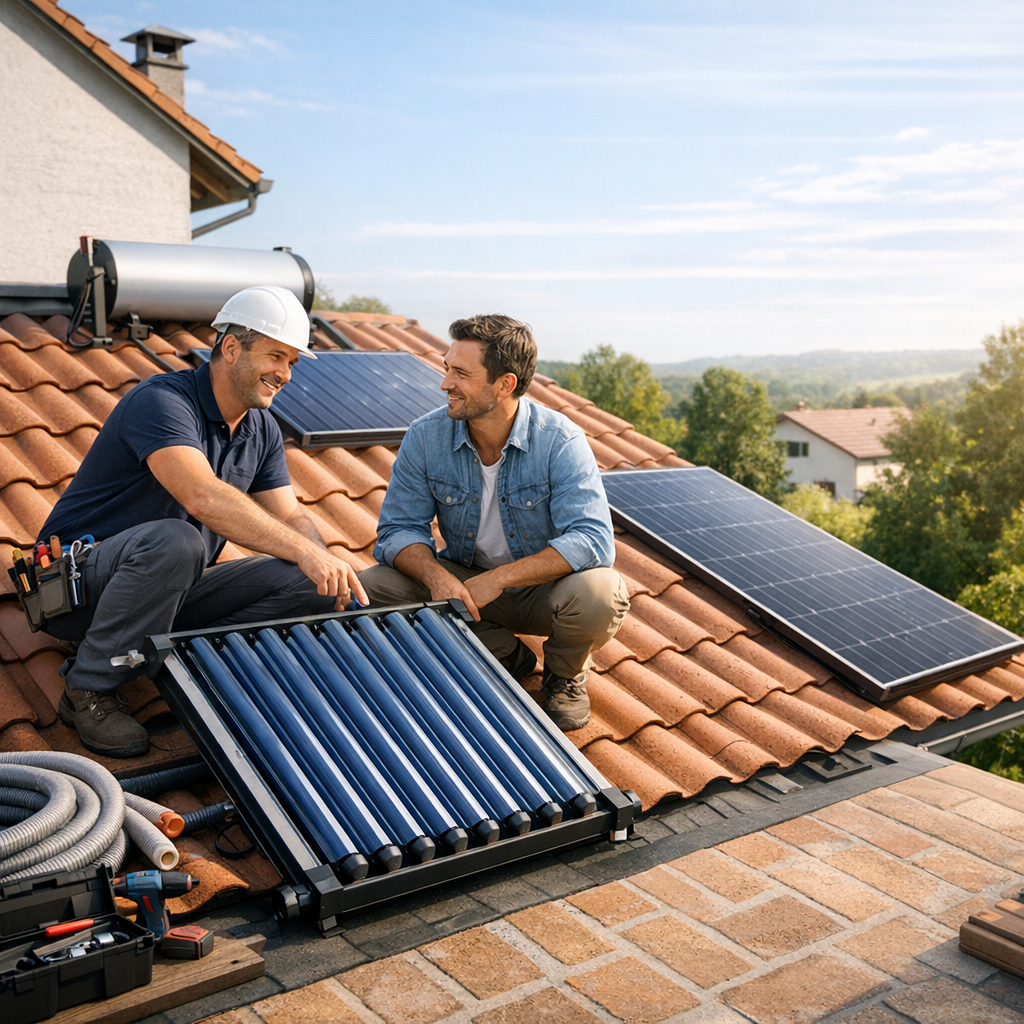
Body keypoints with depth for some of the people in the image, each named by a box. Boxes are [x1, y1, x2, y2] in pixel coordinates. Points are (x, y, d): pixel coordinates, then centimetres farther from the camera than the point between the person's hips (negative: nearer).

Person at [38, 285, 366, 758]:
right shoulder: (162, 400, -21)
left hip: (169, 593, 6)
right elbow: (204, 497, -37)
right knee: (172, 541, -40)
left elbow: (289, 517, 3)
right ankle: (89, 689, -19)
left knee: (306, 584, -13)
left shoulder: (262, 430, 6)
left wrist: (330, 569, -18)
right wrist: (303, 550, -40)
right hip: (79, 580, -6)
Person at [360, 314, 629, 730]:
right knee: (370, 589, -18)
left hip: (543, 586, -3)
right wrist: (435, 575, -33)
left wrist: (497, 579, -36)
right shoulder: (425, 437, -12)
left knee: (598, 594, -36)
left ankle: (565, 673, 3)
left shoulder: (560, 441, -22)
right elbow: (399, 529, -10)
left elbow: (593, 540, -30)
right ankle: (506, 655, 1)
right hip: (463, 583, 4)